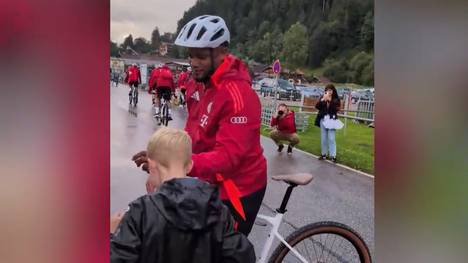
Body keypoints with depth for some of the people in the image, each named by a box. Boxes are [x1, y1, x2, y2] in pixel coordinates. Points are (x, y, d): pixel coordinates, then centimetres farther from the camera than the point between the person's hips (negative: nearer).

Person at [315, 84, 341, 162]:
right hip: (323, 119, 3)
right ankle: (324, 154, 18)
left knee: (331, 138, -6)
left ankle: (333, 155, -1)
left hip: (331, 120, -3)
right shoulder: (322, 98, 7)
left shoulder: (336, 99, 1)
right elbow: (317, 106, -3)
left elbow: (337, 109, -13)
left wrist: (330, 101, -19)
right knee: (323, 138, 9)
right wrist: (323, 100, -16)